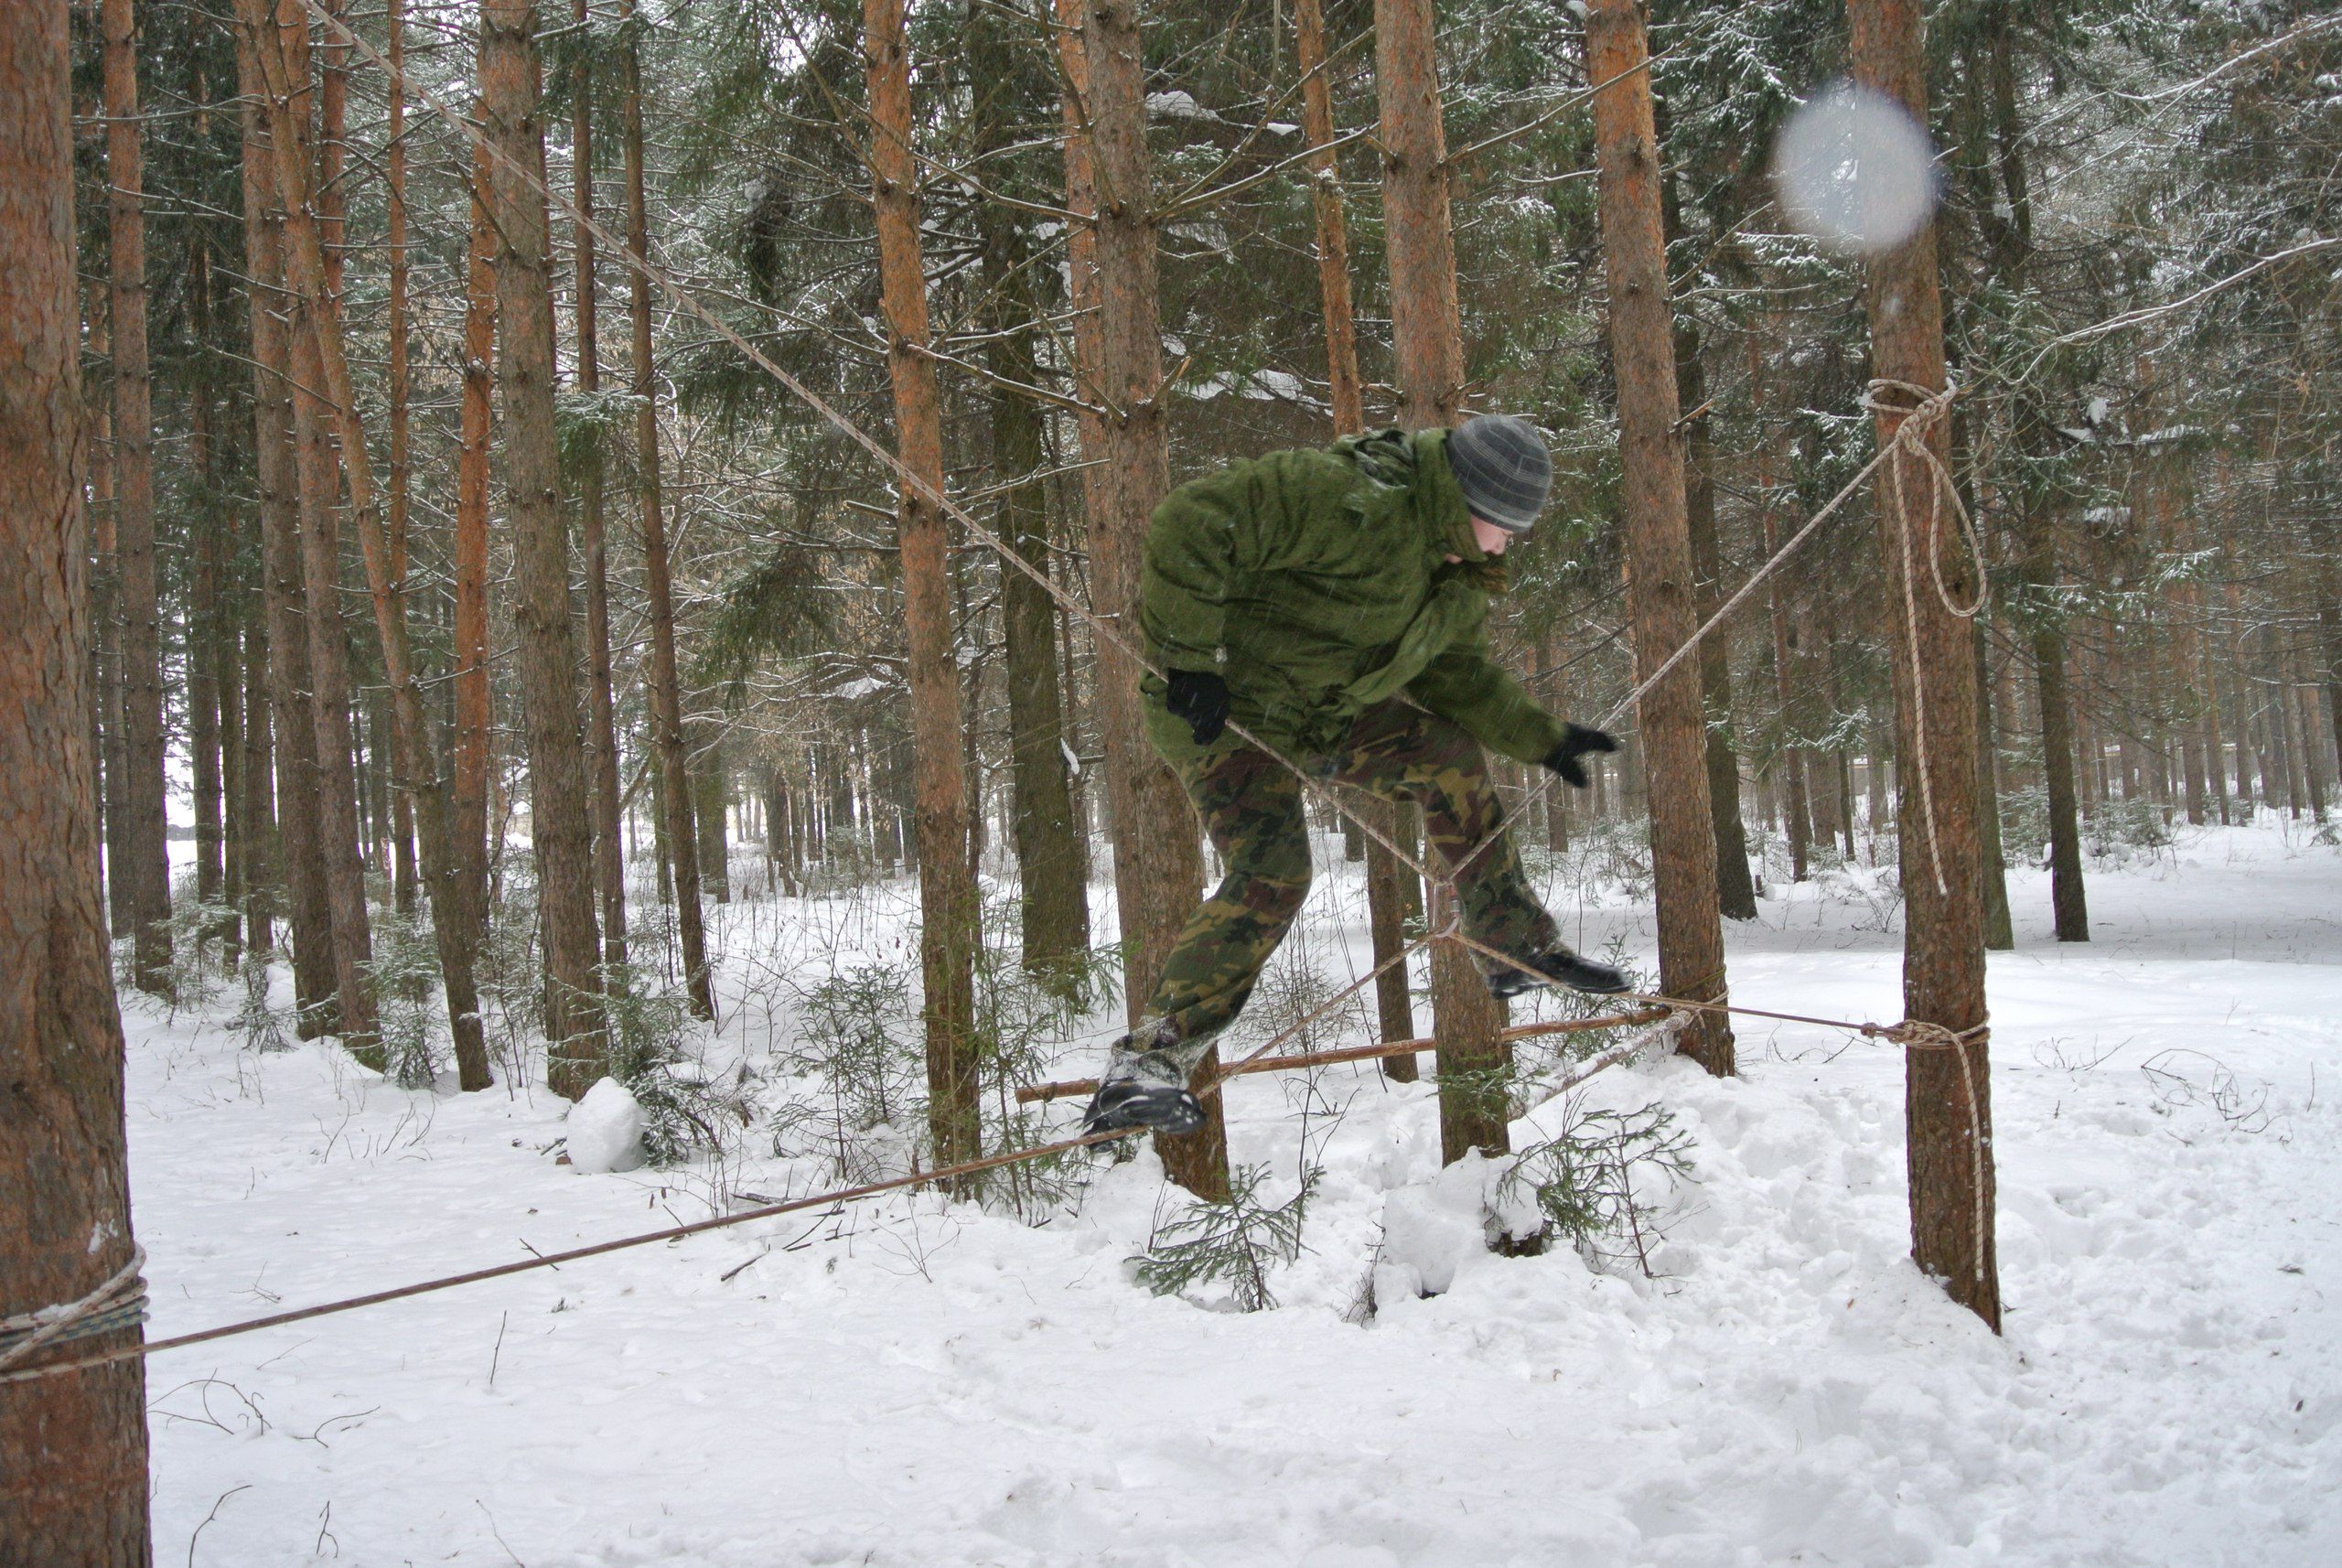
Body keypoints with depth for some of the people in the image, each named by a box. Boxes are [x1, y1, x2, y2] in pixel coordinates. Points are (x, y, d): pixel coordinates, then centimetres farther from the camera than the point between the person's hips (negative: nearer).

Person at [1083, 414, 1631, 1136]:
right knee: (1273, 873, -25)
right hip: (1224, 708, -9)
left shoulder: (1458, 569, 4)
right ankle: (1146, 1061, -25)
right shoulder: (1355, 504, -29)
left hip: (1324, 714, 9)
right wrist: (1190, 658, -35)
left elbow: (1456, 671, 20)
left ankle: (1521, 948, 26)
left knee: (1449, 755, 12)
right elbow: (1193, 523, -34)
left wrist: (1544, 737, 14)